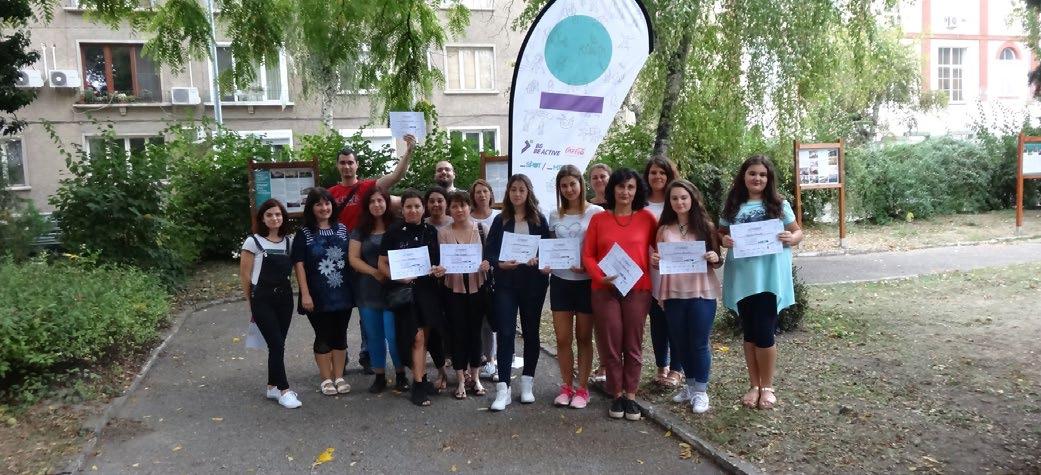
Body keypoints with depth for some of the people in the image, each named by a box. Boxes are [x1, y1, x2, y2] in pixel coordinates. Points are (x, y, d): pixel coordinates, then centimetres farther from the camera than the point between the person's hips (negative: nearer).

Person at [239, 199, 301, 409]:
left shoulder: (288, 242, 5)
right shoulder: (253, 242, -6)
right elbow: (244, 275, -2)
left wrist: (286, 290, 4)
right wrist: (251, 301, 2)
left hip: (284, 297, 4)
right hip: (262, 299, -4)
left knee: (278, 344, 9)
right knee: (276, 344, -7)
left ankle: (272, 386, 23)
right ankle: (283, 390, 1)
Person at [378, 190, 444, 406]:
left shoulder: (431, 232, 6)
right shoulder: (393, 232, -4)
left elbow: (441, 259, 14)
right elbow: (383, 264, -1)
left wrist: (441, 269, -7)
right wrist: (398, 276, -18)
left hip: (428, 289, 4)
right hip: (405, 290, -4)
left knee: (424, 337, 11)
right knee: (417, 337, -7)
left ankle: (421, 378, 25)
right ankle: (418, 385, 3)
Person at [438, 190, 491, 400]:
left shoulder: (480, 229, 0)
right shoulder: (443, 232, -1)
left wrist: (486, 264, -18)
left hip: (476, 286, 1)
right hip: (454, 288, -1)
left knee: (475, 331, 10)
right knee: (458, 333, 4)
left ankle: (475, 377, 24)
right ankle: (461, 381, 15)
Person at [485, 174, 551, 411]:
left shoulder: (539, 220, 5)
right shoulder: (500, 220, 5)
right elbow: (488, 252, 1)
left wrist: (538, 260, -17)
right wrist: (501, 263, -18)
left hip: (533, 283, 1)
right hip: (506, 283, -1)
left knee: (531, 331, 9)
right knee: (505, 332, -6)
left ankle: (527, 383, 22)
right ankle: (503, 388, -4)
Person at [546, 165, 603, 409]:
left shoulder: (596, 212, -3)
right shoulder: (555, 215, 9)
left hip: (586, 281, -3)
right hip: (560, 280, 3)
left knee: (584, 337, 6)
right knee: (563, 338, 4)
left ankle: (582, 388, 16)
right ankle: (567, 386, 18)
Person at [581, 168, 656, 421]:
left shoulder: (646, 218, 5)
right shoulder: (598, 219, 6)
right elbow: (587, 255, 4)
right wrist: (600, 277, -10)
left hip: (638, 289, 0)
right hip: (605, 290, 1)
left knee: (633, 344, 4)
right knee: (611, 344, 3)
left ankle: (631, 395, 16)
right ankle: (617, 395, 17)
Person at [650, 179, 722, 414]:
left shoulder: (705, 226, 1)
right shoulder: (664, 229, 5)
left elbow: (717, 262, 6)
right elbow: (658, 261, 14)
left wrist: (715, 259, -16)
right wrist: (653, 261, -8)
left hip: (702, 292, -2)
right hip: (673, 293, 3)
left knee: (699, 342, 1)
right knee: (680, 342, 12)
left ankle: (700, 390, 15)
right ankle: (690, 384, 29)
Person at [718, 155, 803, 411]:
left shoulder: (779, 204, 2)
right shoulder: (733, 206, 6)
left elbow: (798, 231, 8)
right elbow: (721, 234, 12)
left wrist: (791, 239, -15)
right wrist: (723, 241, -11)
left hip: (770, 277, -2)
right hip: (742, 277, 2)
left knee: (764, 332, -2)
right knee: (749, 333, 10)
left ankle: (767, 387, 15)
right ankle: (754, 385, 22)